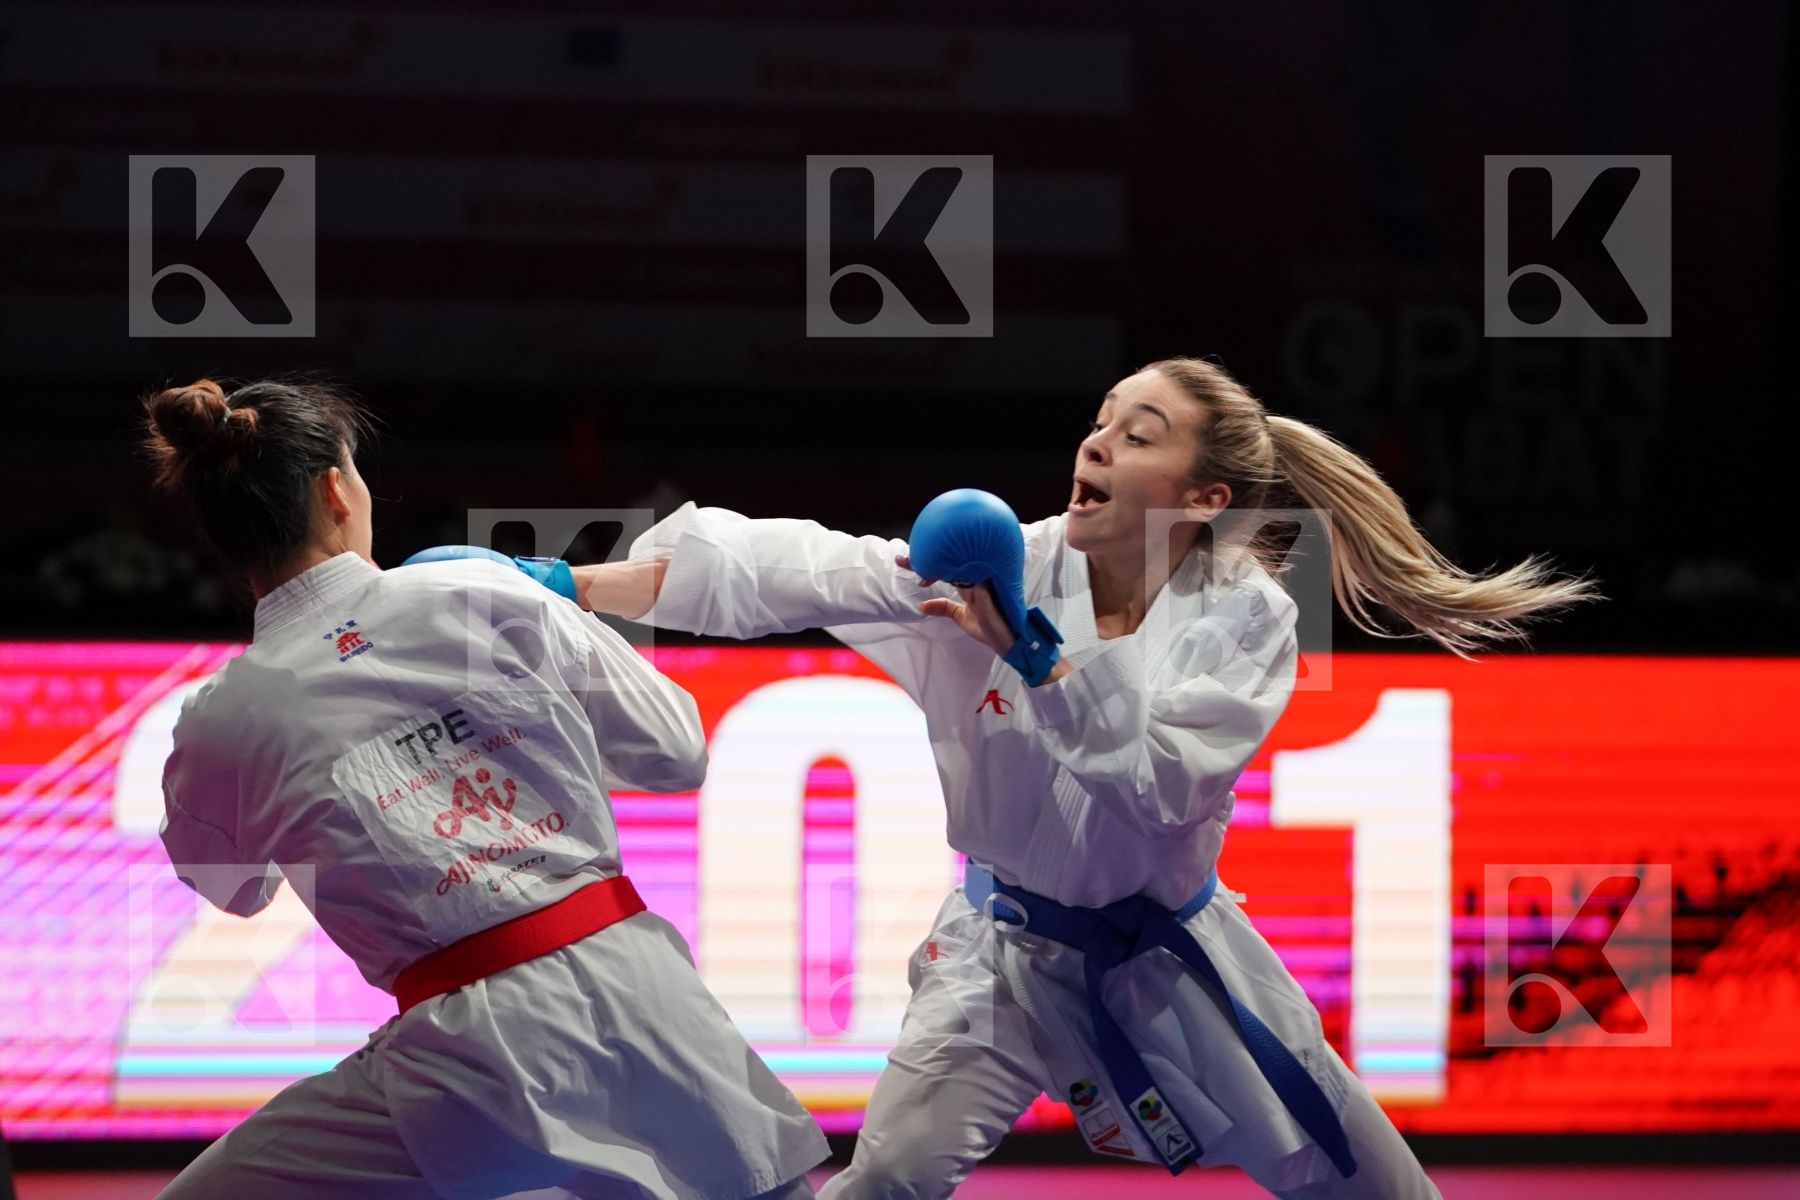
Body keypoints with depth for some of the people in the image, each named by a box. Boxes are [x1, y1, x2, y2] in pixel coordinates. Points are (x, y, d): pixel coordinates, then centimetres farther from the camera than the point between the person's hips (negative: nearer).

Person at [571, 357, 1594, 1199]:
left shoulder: (1243, 619, -14)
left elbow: (1162, 779, -27)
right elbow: (816, 571, -26)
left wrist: (1033, 655, -36)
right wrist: (594, 583, -36)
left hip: (1173, 953, 1)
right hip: (1014, 948, 0)